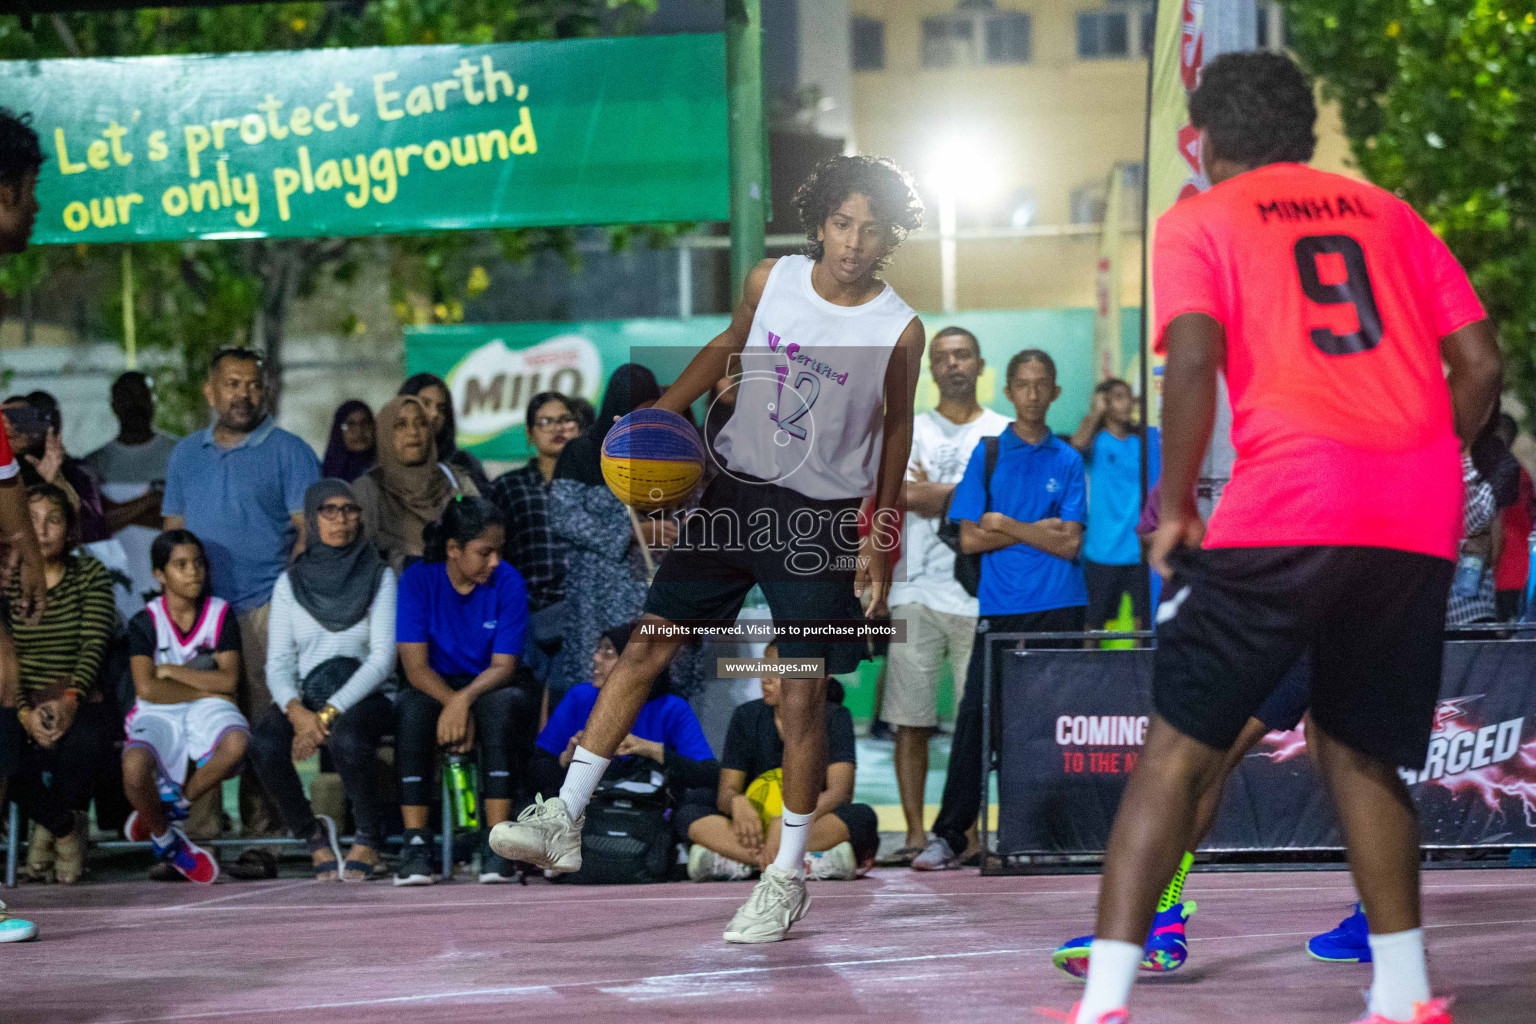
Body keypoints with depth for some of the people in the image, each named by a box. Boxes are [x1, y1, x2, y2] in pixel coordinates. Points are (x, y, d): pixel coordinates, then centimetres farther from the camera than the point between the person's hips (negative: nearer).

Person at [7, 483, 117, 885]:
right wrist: (25, 713, -20)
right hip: (22, 707, 0)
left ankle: (49, 824, -3)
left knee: (84, 742, -36)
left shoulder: (91, 574, 6)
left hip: (80, 705, 0)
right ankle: (66, 828, 0)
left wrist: (69, 701, -23)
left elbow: (94, 645, -6)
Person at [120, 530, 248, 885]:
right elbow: (147, 687, -14)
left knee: (236, 744, -36)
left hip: (208, 708, 2)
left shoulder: (221, 613, 2)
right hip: (158, 713, -2)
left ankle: (178, 801, -6)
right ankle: (164, 840, -3)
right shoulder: (146, 622, -3)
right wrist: (204, 688, -8)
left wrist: (171, 671, -10)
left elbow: (228, 680, -8)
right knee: (135, 767, -36)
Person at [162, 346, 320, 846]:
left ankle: (262, 835, -5)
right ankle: (200, 830, -1)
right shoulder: (186, 454, 19)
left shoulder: (288, 451, 5)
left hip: (264, 607, -4)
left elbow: (310, 528, 0)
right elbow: (173, 530, 22)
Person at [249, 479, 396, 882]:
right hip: (304, 697, 2)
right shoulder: (291, 582, 9)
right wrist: (296, 710, -19)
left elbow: (382, 658, -6)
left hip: (363, 697, -2)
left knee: (347, 739, -38)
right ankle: (311, 833, -4)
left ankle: (370, 837, -10)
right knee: (265, 745, -32)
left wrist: (330, 713, -19)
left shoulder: (379, 577, 3)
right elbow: (278, 662, 4)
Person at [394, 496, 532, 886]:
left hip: (490, 690, 0)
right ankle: (416, 842, -35)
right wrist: (453, 705, -31)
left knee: (501, 703, -35)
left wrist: (465, 700, -32)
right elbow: (416, 666, -13)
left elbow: (503, 666, -12)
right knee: (411, 706, -34)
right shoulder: (419, 580, -9)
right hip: (436, 690, 0)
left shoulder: (508, 582, -9)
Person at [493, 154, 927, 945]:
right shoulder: (771, 281, -4)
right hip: (736, 491, 3)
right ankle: (565, 820, 1)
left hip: (824, 519, -3)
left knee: (802, 698, -2)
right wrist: (664, 409, 7)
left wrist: (881, 541, 3)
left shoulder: (899, 330, -11)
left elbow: (896, 431, 3)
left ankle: (788, 874, 13)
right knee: (648, 643, -2)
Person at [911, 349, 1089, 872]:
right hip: (1000, 607, 0)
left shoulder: (1067, 460, 8)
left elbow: (1069, 544, -1)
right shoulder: (988, 454, 7)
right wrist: (1040, 530, -5)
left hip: (1057, 606, 0)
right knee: (976, 715, -7)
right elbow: (970, 538, 0)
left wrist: (1008, 525, -6)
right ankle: (950, 835, -6)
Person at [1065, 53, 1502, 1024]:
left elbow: (1194, 361, -7)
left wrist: (1176, 507, 1)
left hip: (1286, 513, -4)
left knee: (1178, 750, 2)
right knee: (1362, 753, 19)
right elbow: (1480, 366, 13)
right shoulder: (1389, 215, 21)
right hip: (1420, 525, 4)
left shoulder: (1199, 220, 10)